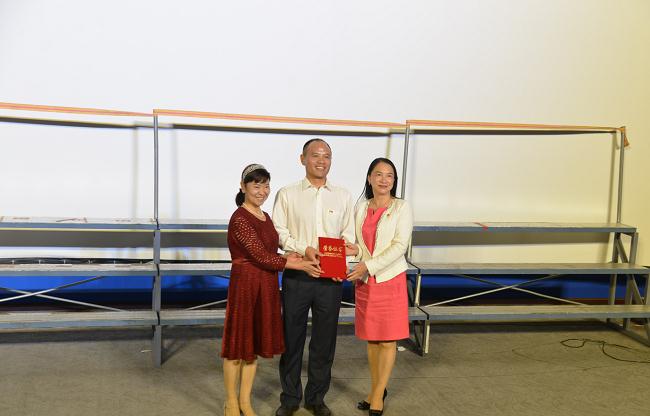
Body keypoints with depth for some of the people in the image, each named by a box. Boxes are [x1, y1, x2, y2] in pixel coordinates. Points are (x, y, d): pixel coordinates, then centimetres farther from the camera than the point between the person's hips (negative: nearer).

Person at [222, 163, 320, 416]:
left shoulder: (265, 217, 12)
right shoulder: (239, 219, -15)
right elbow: (262, 257, -18)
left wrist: (291, 258, -7)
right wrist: (300, 266, -13)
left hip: (267, 287, 8)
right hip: (245, 285, -8)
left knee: (255, 344, 14)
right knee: (238, 344, 4)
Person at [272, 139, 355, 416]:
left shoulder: (343, 196, 9)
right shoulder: (287, 195, 2)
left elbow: (348, 236, 8)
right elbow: (279, 232, -3)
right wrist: (304, 249, -17)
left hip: (330, 278, 2)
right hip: (297, 275, -2)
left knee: (324, 340, 9)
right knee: (292, 338, 7)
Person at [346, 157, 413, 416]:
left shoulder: (401, 208, -5)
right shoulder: (361, 208, 8)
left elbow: (400, 245, -13)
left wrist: (369, 265, -20)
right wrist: (353, 249, -9)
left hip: (390, 279, -4)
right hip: (364, 281, 4)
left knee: (388, 341, 1)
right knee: (371, 338, 11)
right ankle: (377, 389, 25)